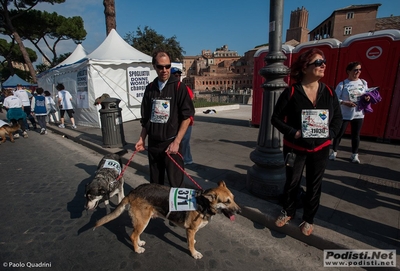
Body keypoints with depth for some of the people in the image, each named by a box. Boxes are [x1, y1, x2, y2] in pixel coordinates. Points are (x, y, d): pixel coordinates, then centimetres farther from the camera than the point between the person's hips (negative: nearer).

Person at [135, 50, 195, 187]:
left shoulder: (179, 87, -6)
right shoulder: (150, 88, 8)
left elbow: (187, 116, -10)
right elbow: (145, 118, 14)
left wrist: (176, 142, -15)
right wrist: (141, 138, 7)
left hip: (171, 143, -4)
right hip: (153, 143, 5)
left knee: (176, 183, 2)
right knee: (155, 182, 17)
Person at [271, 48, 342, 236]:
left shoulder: (329, 92, 0)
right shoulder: (291, 92, -12)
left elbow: (338, 118, 7)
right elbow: (276, 118, -10)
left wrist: (330, 134, -10)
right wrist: (293, 132, -21)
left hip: (320, 149, 3)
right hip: (295, 148, -3)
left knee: (314, 185, 14)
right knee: (292, 182, 13)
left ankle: (308, 219, 36)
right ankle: (288, 212, 39)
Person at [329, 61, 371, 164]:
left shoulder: (363, 83, 3)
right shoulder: (342, 84, -10)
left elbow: (367, 94, 12)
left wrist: (368, 98, -10)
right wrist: (345, 103, -26)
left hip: (358, 114, 4)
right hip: (344, 115, -3)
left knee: (356, 135, 11)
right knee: (339, 134, 6)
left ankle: (354, 155, 24)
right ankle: (334, 152, 21)